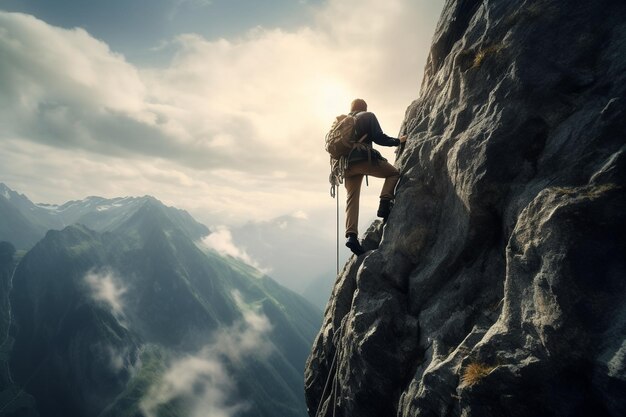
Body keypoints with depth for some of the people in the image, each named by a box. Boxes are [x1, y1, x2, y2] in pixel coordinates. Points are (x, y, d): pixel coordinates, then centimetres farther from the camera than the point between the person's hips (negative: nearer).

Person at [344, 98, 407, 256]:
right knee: (394, 173, 13)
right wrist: (397, 141, 10)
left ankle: (351, 235, -13)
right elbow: (378, 138, -2)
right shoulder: (368, 116, 10)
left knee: (352, 199, 3)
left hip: (348, 164, 5)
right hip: (364, 158, -5)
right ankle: (384, 206, -8)